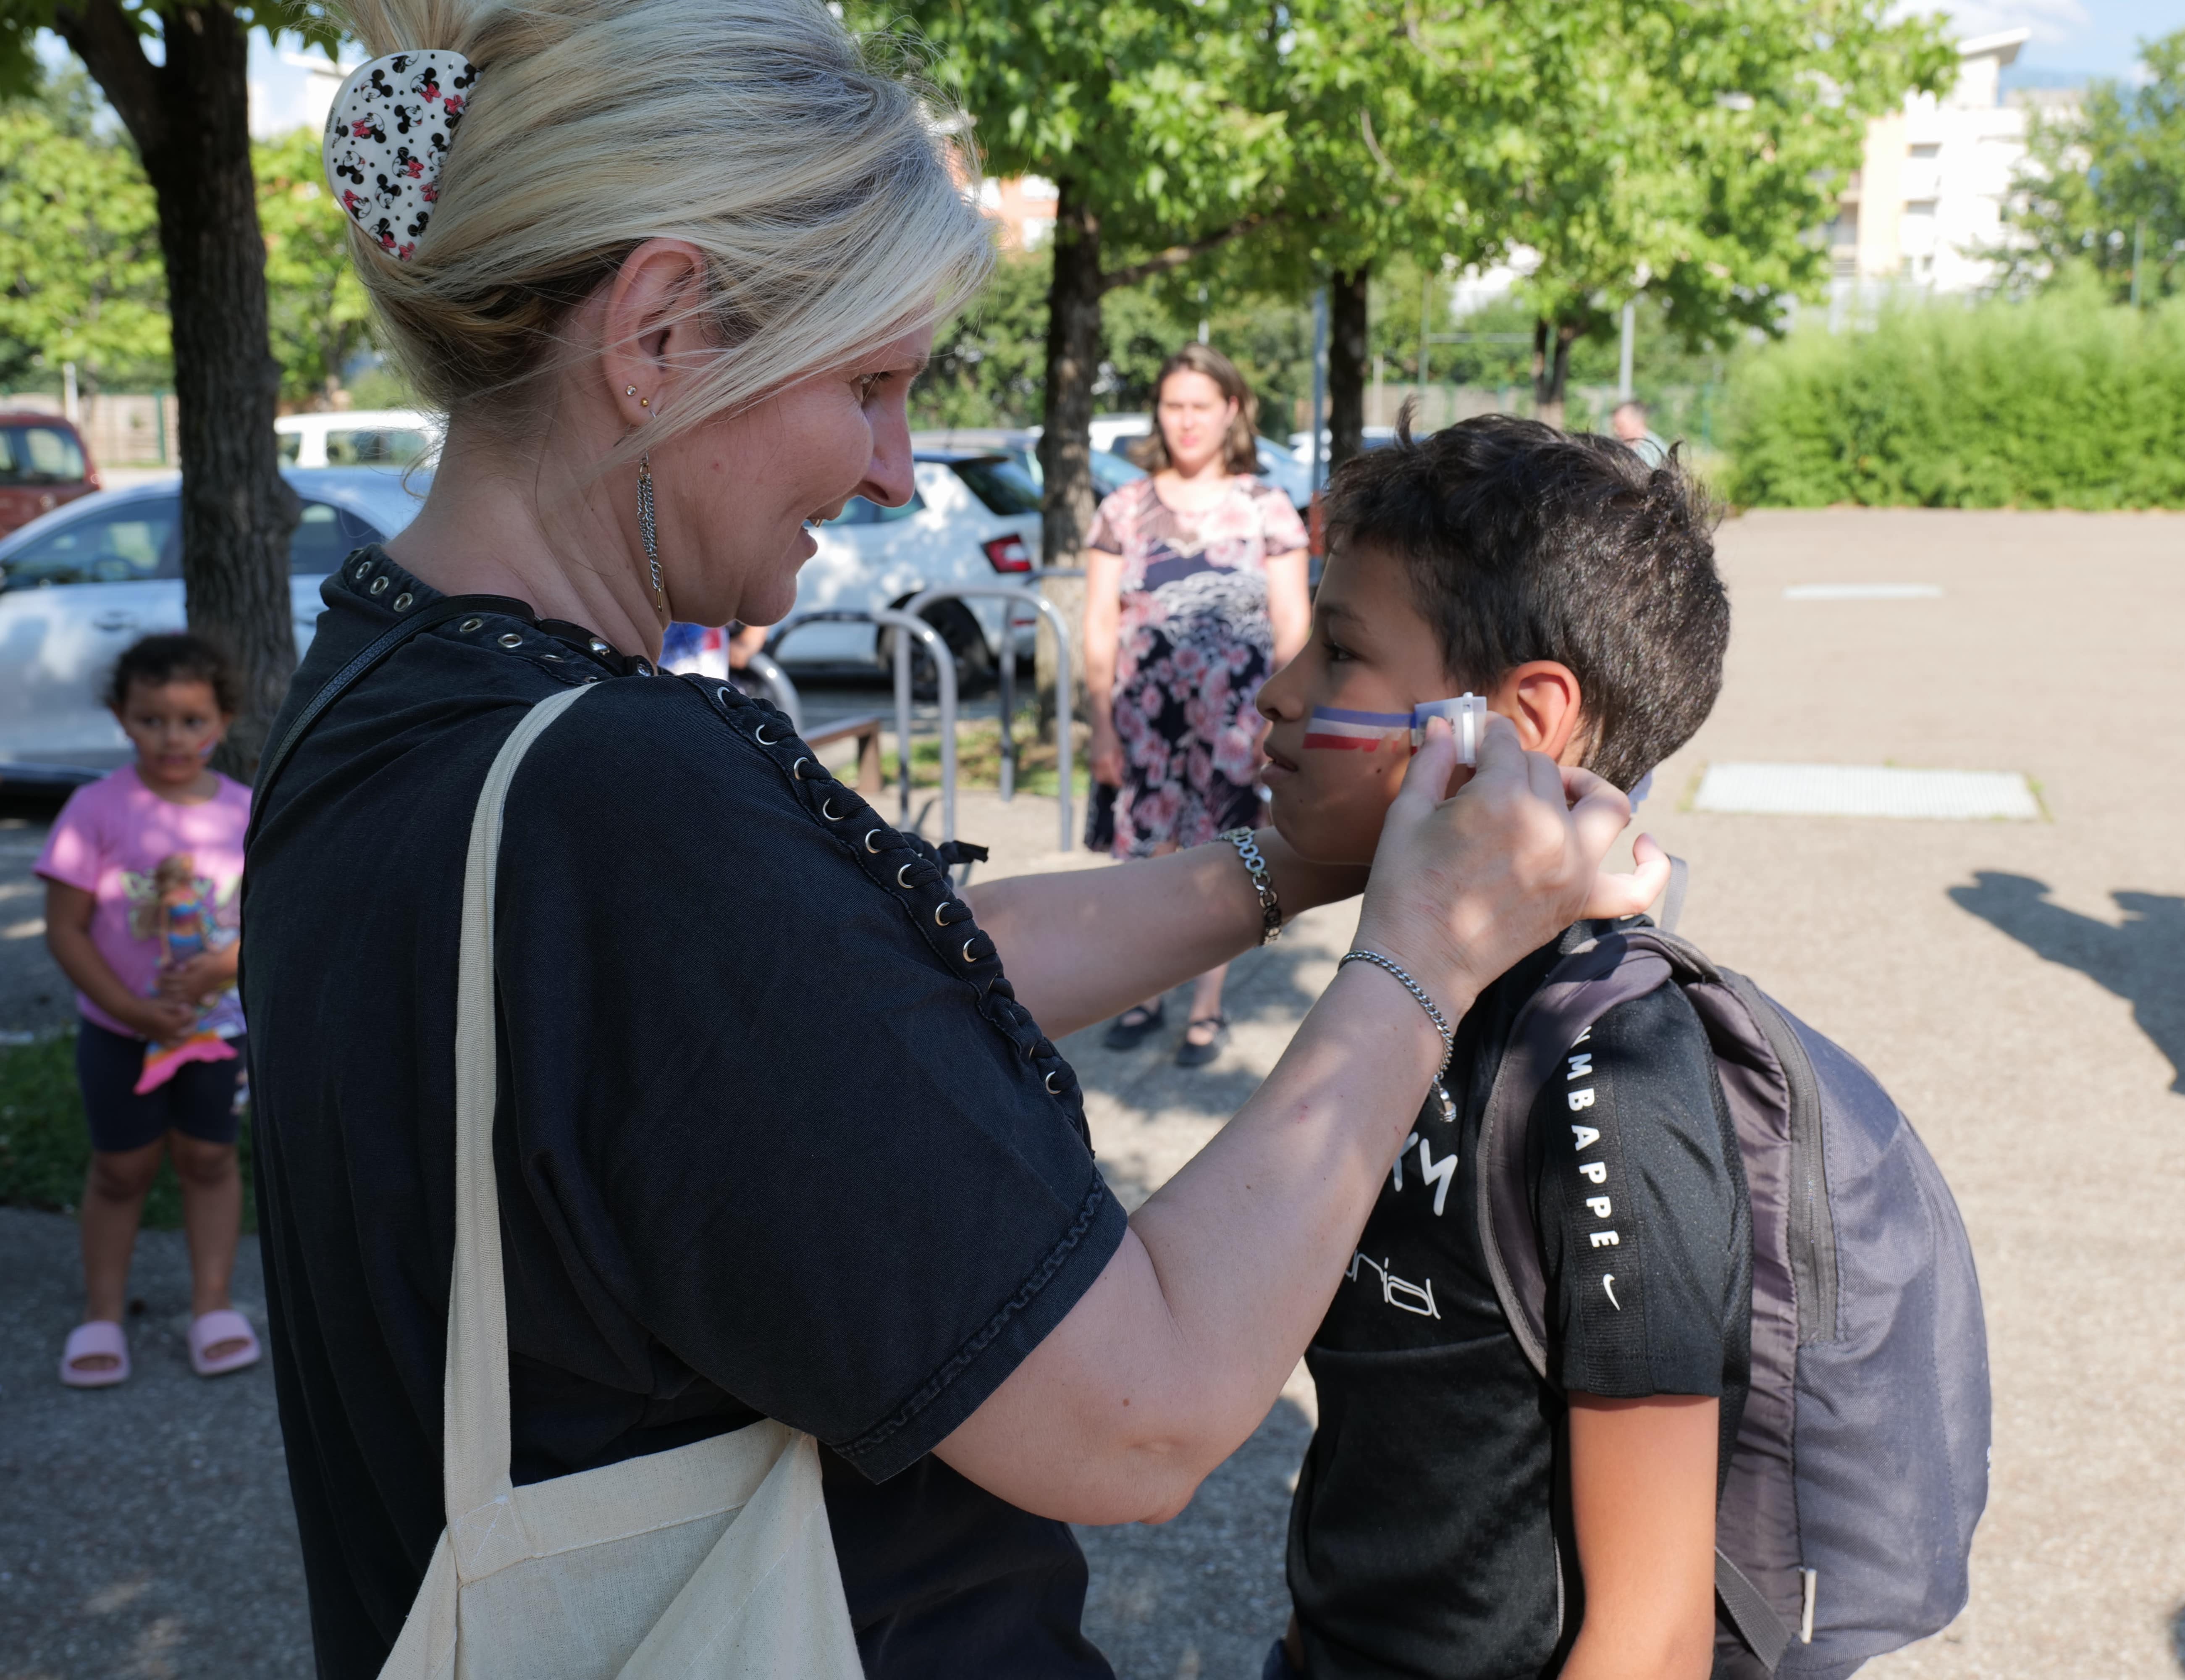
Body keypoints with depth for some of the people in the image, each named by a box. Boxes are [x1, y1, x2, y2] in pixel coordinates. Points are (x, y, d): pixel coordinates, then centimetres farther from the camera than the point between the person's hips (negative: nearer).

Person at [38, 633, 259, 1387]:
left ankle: (212, 1305, 22)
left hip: (218, 1025, 2)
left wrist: (224, 965, -22)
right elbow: (65, 931, -13)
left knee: (208, 1157, 11)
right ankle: (102, 1313, 23)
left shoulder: (247, 813, -7)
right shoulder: (97, 809, -14)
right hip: (119, 1031, -1)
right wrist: (133, 1010, -19)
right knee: (122, 1168, 9)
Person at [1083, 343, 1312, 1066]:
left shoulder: (1267, 510, 4)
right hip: (1144, 717, 1)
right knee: (1142, 856, 4)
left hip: (1234, 721, -1)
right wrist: (1101, 726, -2)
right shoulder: (1124, 510, 6)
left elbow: (1292, 626, 3)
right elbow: (1099, 629, 4)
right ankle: (1143, 995, 21)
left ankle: (1207, 1008, 16)